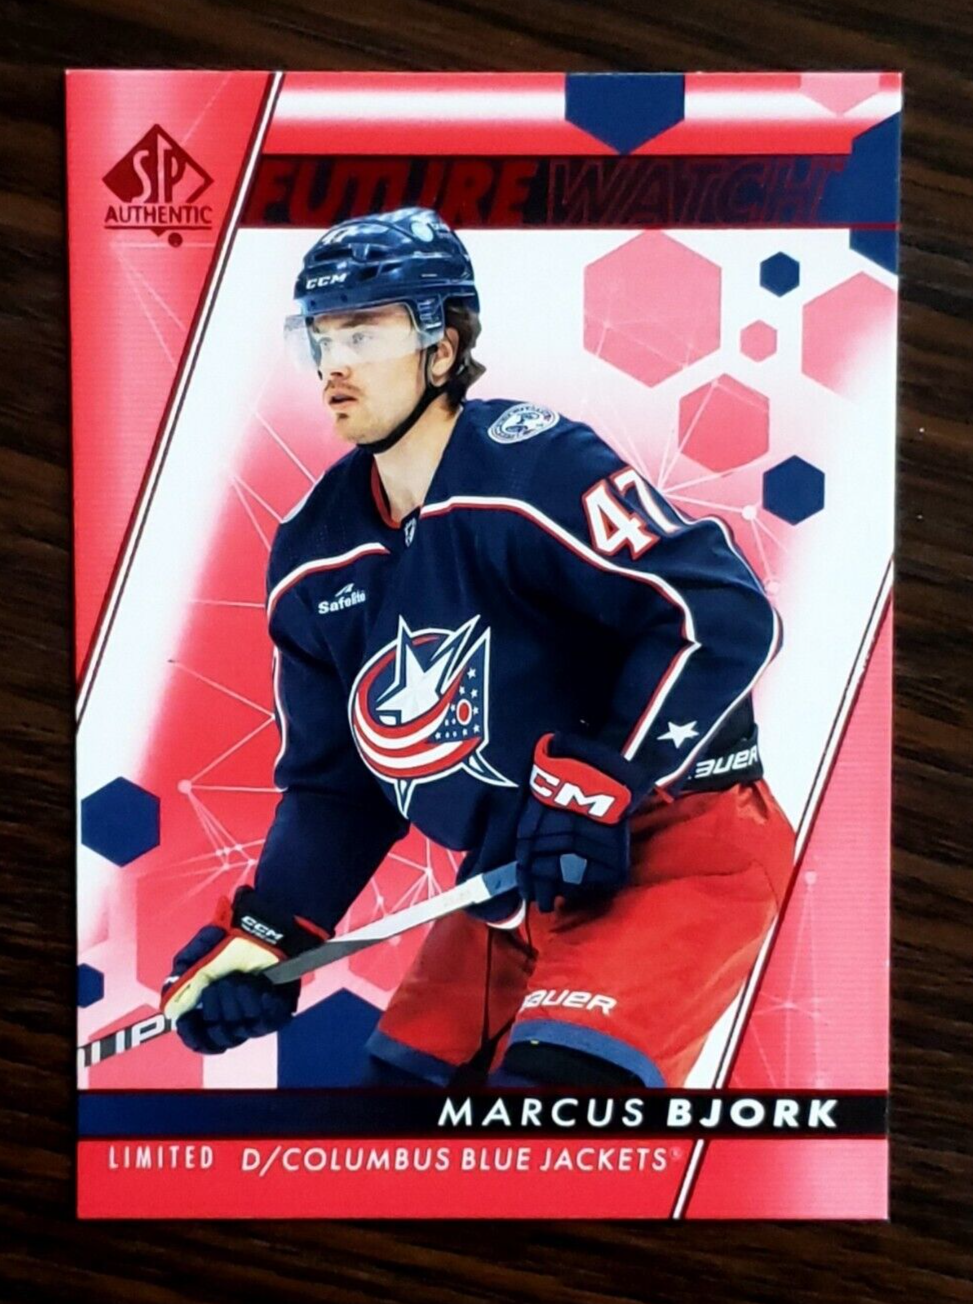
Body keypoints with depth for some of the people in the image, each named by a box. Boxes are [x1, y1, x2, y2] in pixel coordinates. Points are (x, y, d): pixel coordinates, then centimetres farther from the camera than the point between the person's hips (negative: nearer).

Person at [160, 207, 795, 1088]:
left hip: (674, 847, -6)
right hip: (511, 889, 7)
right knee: (404, 1071, 12)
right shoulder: (315, 558, 2)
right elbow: (334, 779, 8)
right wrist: (268, 929, -2)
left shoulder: (530, 464, -19)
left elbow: (724, 613, -24)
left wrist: (599, 780, -30)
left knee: (553, 1081, -22)